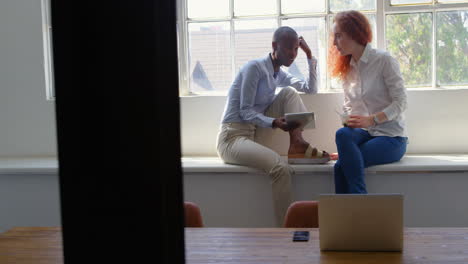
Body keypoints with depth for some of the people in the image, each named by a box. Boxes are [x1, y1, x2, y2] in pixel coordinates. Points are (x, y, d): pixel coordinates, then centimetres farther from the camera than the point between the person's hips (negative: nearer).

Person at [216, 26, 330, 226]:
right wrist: (274, 123, -30)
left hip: (255, 132, 8)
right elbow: (245, 111, -16)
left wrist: (310, 56, 11)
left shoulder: (280, 75, 14)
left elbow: (311, 89, 15)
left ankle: (297, 144, -9)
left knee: (289, 92, -1)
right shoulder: (255, 67, -11)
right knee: (281, 167, -32)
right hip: (233, 137, -8)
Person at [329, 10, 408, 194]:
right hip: (365, 134, 5)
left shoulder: (384, 60, -6)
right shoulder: (347, 69, 14)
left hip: (391, 137, -5)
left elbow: (400, 102, -10)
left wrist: (371, 120, -23)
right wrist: (348, 123, -5)